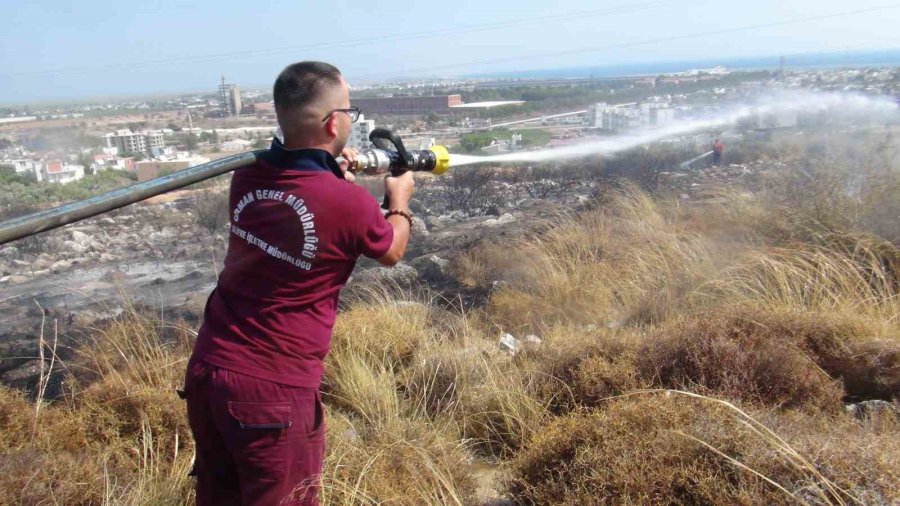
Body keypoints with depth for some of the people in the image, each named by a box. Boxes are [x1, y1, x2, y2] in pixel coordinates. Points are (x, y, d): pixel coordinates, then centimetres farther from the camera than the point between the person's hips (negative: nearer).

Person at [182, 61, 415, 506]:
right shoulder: (347, 203, -17)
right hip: (272, 389, -6)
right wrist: (400, 200, 23)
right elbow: (391, 252, 6)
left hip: (204, 370, 6)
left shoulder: (247, 178, -1)